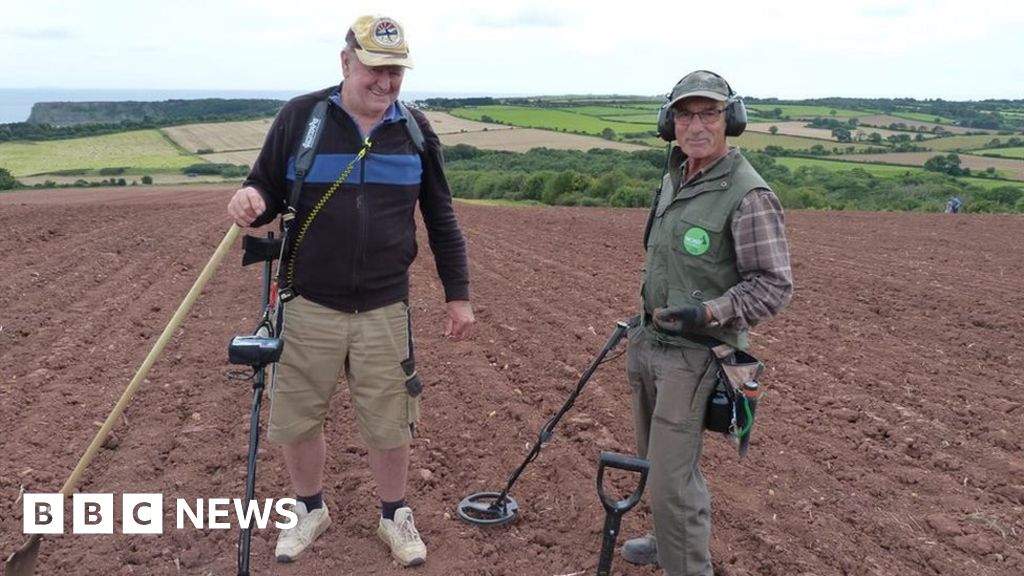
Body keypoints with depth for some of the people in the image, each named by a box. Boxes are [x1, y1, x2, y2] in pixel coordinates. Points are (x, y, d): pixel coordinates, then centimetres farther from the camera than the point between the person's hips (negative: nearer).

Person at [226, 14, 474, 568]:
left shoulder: (415, 130, 1)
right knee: (294, 420, 11)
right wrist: (250, 202, -23)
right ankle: (309, 508, 38)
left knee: (388, 423, 10)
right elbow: (267, 190, 2)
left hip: (385, 310, 1)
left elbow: (441, 220, 7)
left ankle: (394, 516, 35)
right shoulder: (299, 117, -5)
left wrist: (458, 294, 6)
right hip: (307, 306, 0)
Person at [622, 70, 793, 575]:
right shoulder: (673, 179, 9)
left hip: (693, 353, -8)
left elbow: (774, 286, -18)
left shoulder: (748, 196, -18)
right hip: (649, 342, 8)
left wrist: (707, 312, -30)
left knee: (673, 478, -6)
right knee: (654, 458, 21)